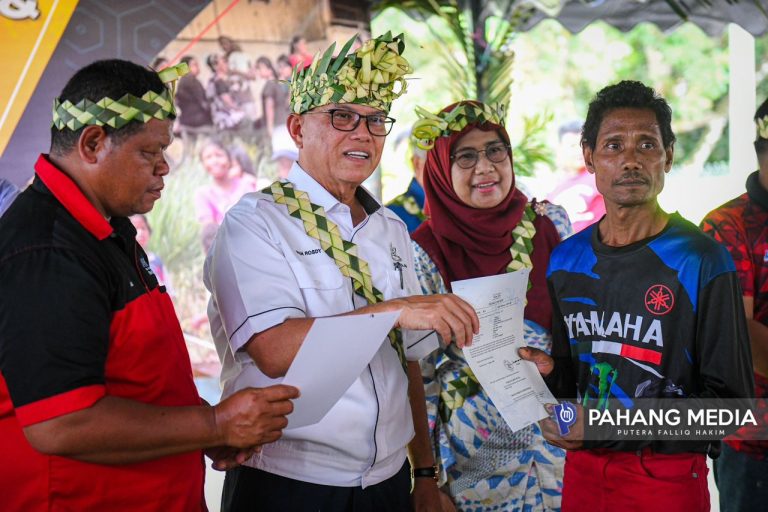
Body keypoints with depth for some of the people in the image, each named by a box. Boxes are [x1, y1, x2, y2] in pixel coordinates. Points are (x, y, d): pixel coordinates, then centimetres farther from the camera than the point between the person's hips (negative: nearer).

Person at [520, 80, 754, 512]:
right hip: (581, 467, 5)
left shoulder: (702, 262, -13)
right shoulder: (565, 260, 4)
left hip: (666, 476, -5)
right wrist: (548, 373, -7)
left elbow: (728, 397, -14)